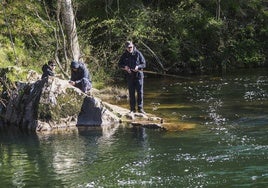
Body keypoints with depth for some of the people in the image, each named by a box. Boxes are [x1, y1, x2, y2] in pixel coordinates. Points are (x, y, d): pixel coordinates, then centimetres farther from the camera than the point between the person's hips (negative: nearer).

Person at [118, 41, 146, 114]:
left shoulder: (138, 53, -2)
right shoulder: (124, 55, 4)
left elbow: (144, 64, -1)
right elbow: (119, 64, 9)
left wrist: (138, 67, -20)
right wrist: (125, 67, -11)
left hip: (138, 75, -2)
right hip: (129, 76, 2)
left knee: (140, 92, -4)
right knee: (131, 93, 5)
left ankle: (140, 108, 2)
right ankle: (132, 109, 11)